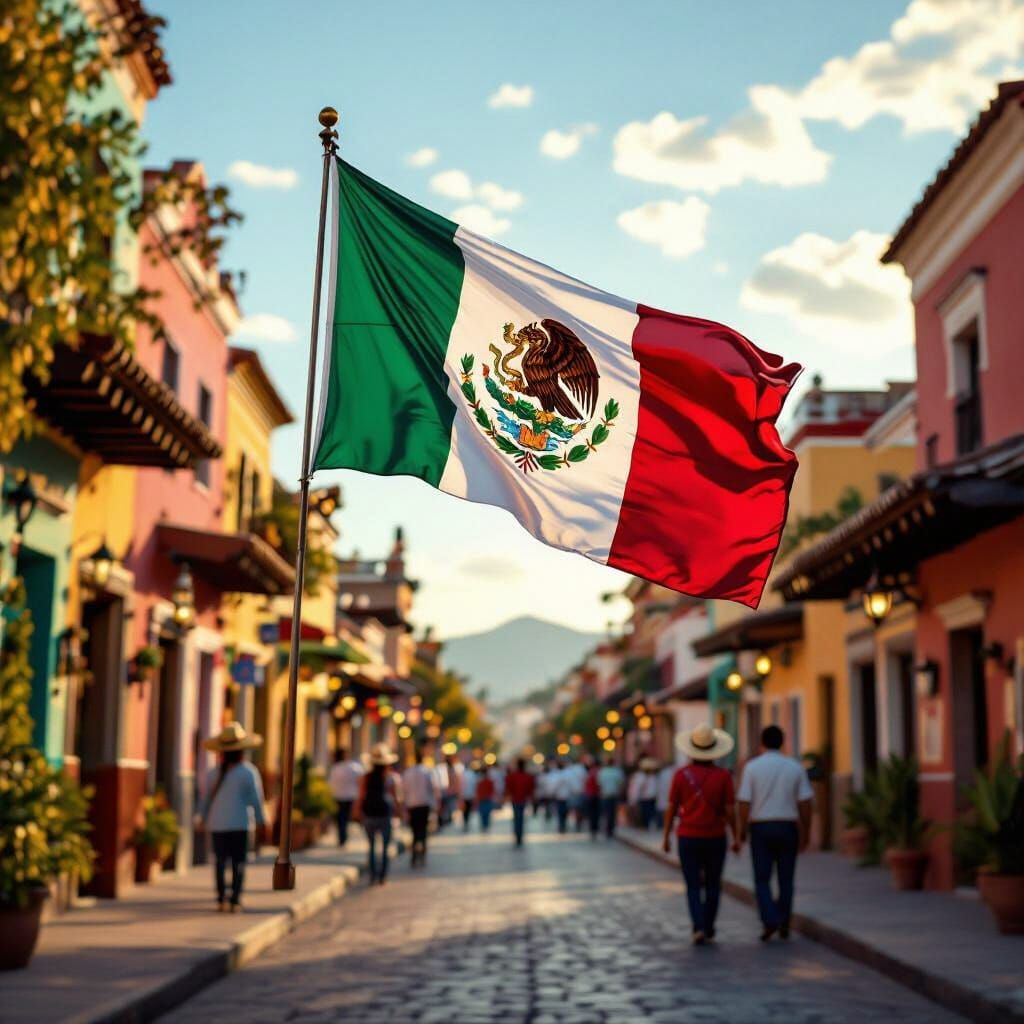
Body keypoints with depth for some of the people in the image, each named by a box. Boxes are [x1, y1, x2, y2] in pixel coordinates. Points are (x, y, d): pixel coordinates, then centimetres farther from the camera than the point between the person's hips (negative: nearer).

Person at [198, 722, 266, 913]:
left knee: (220, 861, 10)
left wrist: (203, 818, 20)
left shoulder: (214, 772, 3)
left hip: (217, 823, 3)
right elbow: (255, 799, -5)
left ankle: (221, 899, 9)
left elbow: (207, 798, 8)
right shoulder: (248, 772, -7)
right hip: (240, 823, -3)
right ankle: (235, 900, -1)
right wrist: (260, 820, 4)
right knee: (238, 862, 2)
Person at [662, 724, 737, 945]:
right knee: (713, 885, 16)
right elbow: (730, 810, -7)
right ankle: (708, 929, 22)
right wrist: (736, 838, 3)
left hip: (688, 838, 0)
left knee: (693, 886, 5)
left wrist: (666, 836, 8)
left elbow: (671, 808, -2)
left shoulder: (681, 774, -6)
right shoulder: (723, 776, -7)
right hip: (715, 838, 0)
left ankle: (698, 927, -12)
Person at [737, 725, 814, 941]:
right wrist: (806, 833, 7)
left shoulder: (752, 767, -4)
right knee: (786, 879, 12)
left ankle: (770, 921, -12)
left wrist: (742, 830, 3)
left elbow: (745, 803, -8)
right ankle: (784, 925, 13)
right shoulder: (795, 767, 1)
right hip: (788, 827, 2)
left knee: (762, 879, 5)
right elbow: (805, 803, -1)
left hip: (761, 828, -1)